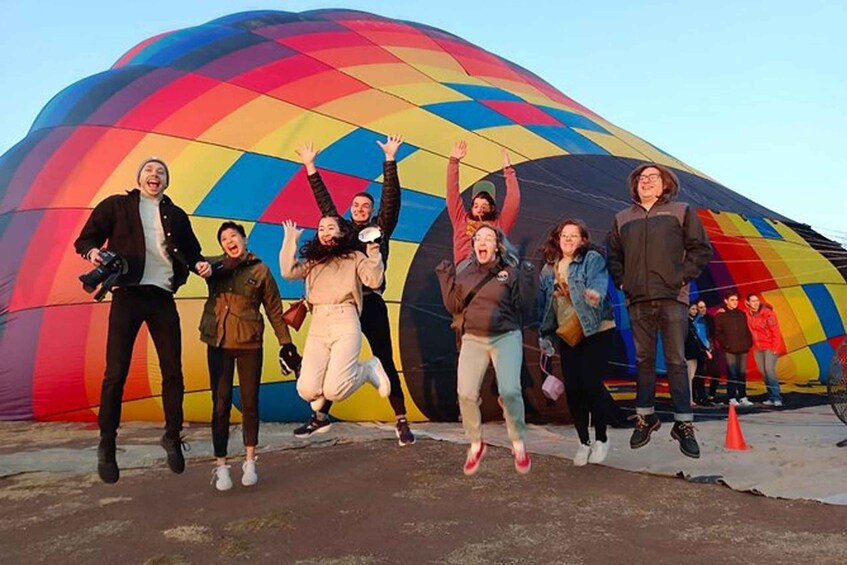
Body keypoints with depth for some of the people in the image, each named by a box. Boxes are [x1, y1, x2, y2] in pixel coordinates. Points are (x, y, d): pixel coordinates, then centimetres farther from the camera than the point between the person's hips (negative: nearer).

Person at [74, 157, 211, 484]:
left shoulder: (175, 215, 16)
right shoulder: (116, 206, 7)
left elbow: (190, 250, 22)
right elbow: (85, 239, 5)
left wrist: (199, 264, 0)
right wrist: (92, 252, -17)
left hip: (162, 297, 3)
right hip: (128, 295, -3)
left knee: (172, 371, 3)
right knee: (116, 373, -3)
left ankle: (173, 437, 19)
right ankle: (107, 445, 13)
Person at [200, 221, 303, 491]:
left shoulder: (260, 270, 1)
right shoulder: (215, 265, 7)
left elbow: (275, 310, 3)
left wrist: (286, 344, 1)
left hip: (250, 344, -1)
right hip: (219, 344, 1)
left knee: (250, 403, 6)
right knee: (221, 404, 1)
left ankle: (250, 462, 20)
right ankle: (220, 465, 11)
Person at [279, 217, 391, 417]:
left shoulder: (354, 257, 10)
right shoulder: (312, 261, 18)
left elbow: (375, 281, -4)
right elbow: (288, 271, 2)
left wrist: (374, 250, -10)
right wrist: (290, 239, 10)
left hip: (345, 324, -3)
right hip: (317, 326, 3)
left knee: (334, 391, -16)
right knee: (307, 391, -13)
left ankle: (368, 369, 15)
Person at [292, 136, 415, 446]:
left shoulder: (380, 228, 7)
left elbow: (391, 198, -2)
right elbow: (324, 200, 19)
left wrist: (390, 159, -7)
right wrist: (310, 167, 19)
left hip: (372, 304, -3)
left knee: (385, 362, -1)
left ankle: (401, 421, 5)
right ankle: (321, 416, 25)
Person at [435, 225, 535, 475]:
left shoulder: (511, 271, -1)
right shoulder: (466, 274, 9)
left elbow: (522, 305, -4)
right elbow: (454, 307, 7)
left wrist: (526, 278, -13)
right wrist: (446, 278, 0)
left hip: (506, 337, -3)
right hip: (473, 339, 3)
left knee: (509, 391, -19)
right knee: (466, 394, -7)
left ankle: (518, 444, 4)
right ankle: (475, 444, 15)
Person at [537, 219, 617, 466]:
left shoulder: (593, 259, -5)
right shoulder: (549, 268, 10)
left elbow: (599, 282, -25)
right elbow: (543, 302, 14)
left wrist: (595, 293, -48)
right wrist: (543, 334, 12)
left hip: (596, 332, -5)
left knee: (591, 385, -8)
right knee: (572, 389, 4)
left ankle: (601, 439, 15)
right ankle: (584, 442, 20)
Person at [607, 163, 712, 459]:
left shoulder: (681, 212, 8)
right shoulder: (622, 219, 14)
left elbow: (701, 249, 5)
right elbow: (613, 256, 20)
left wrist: (683, 277, -6)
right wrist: (622, 281, 6)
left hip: (672, 298, -2)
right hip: (638, 301, 3)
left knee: (676, 361, -2)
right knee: (644, 360, 8)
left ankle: (684, 424, 5)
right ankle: (645, 417, 20)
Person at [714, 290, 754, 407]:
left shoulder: (742, 314, 15)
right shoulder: (720, 315, 1)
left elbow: (747, 331, 18)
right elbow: (717, 333, -2)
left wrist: (749, 343, 5)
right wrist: (726, 344, -10)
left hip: (743, 350, 4)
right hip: (729, 350, -4)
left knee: (742, 374, 6)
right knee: (732, 374, -5)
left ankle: (743, 397, 12)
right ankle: (732, 398, 0)